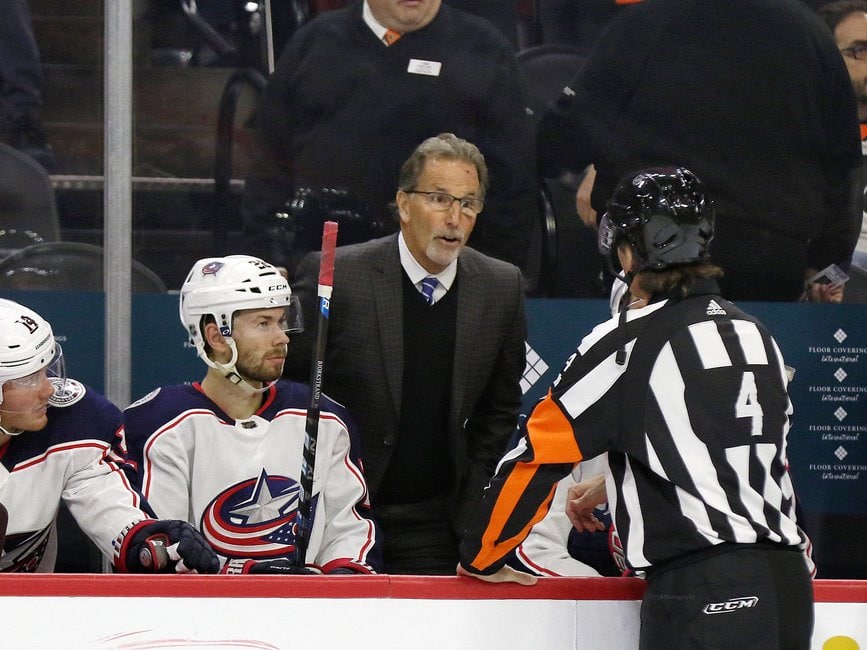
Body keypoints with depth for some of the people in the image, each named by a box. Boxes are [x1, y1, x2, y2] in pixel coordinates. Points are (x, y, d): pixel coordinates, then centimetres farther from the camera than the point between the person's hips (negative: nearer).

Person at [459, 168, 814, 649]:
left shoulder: (625, 343, -6)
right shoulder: (755, 335, 16)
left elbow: (537, 454, -2)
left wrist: (480, 558, 10)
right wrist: (613, 489, 40)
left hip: (705, 594, -7)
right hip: (790, 584, 7)